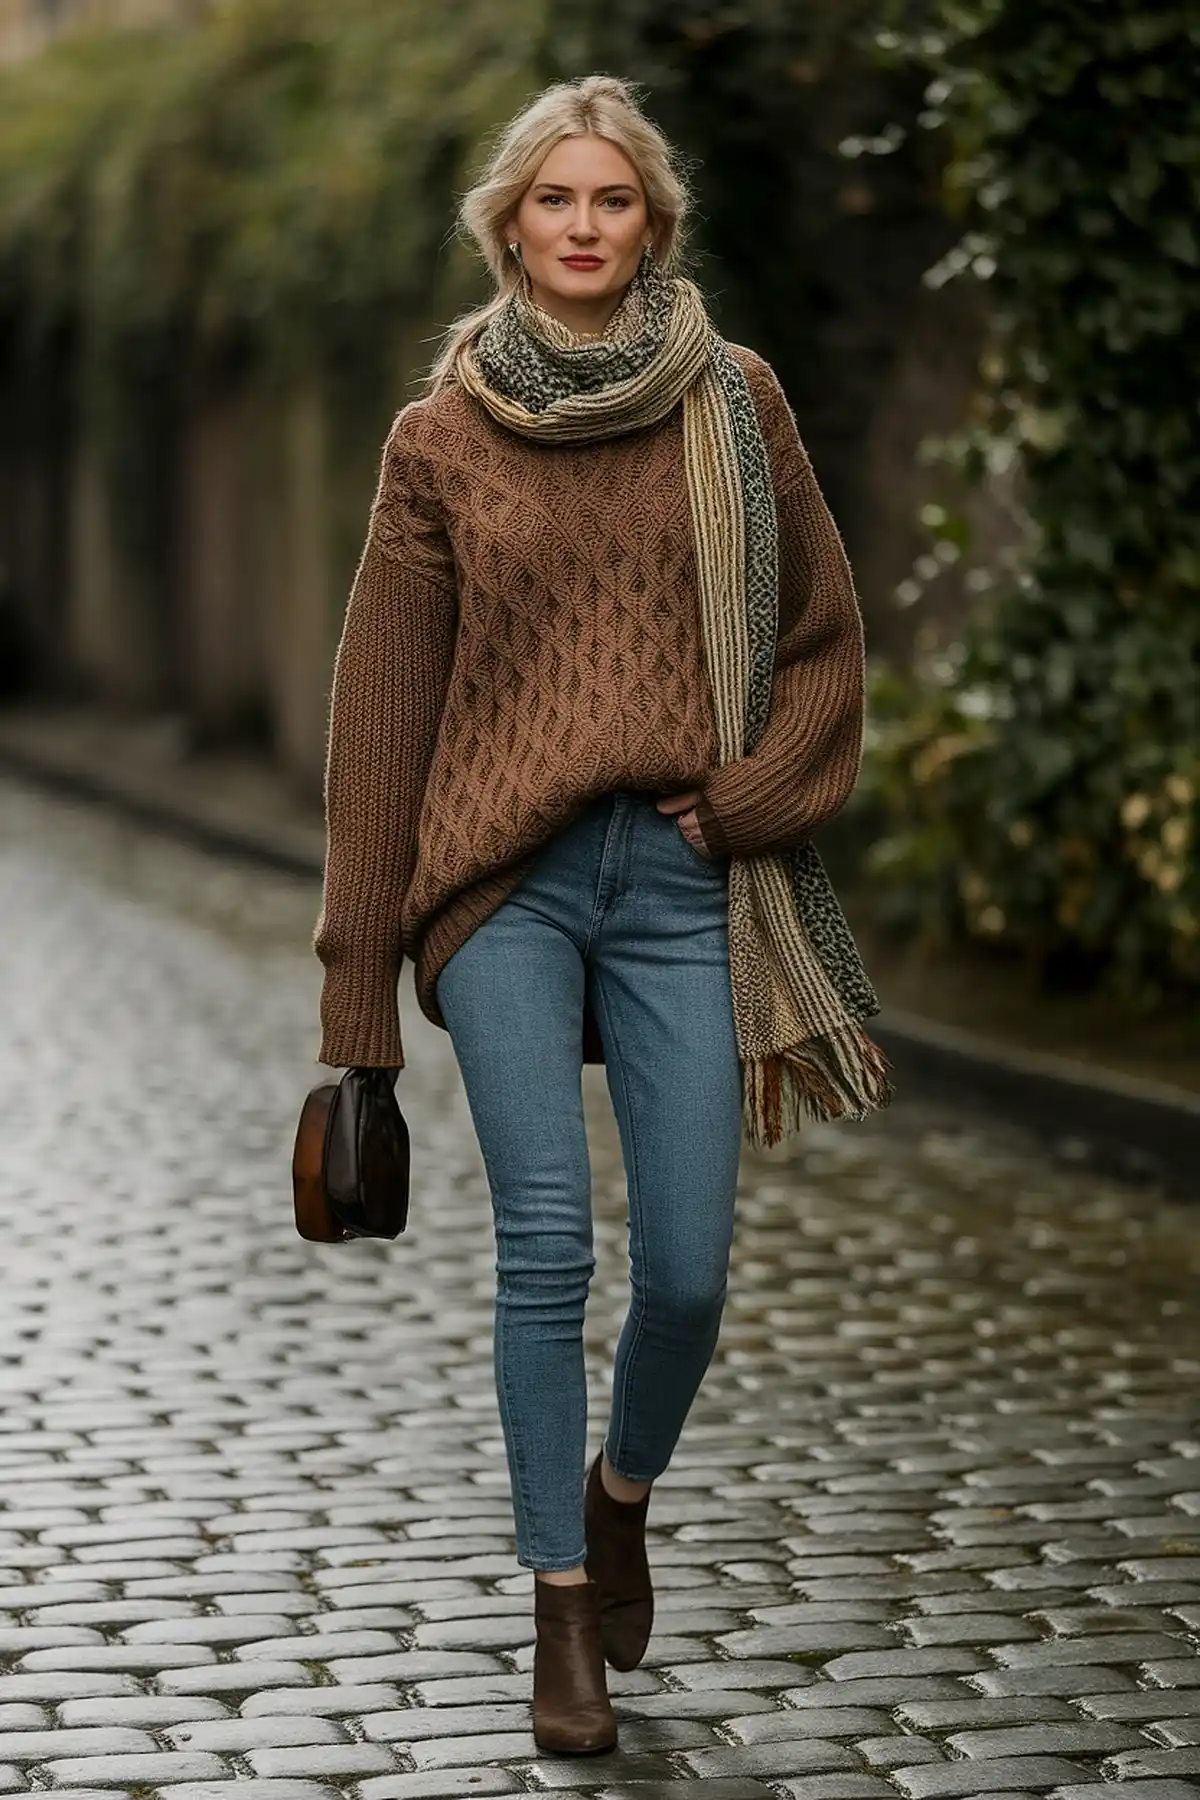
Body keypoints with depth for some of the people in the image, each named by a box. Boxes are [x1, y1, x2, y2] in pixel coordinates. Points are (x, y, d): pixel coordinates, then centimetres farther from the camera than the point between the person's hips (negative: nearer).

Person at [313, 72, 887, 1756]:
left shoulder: (735, 404, 6)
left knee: (687, 1269, -2)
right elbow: (383, 703, 6)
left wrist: (753, 794, -7)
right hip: (506, 880, -1)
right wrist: (360, 968, 4)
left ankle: (622, 1494, 30)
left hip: (681, 880, 1)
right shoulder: (444, 433, 5)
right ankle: (564, 1610, 5)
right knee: (546, 1249, -10)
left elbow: (826, 638, 11)